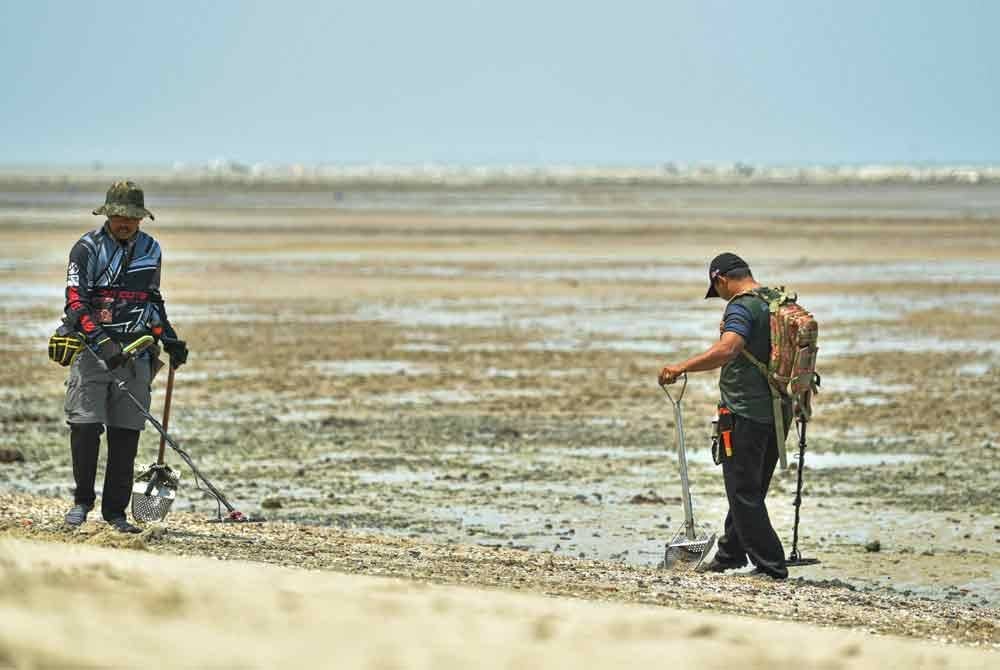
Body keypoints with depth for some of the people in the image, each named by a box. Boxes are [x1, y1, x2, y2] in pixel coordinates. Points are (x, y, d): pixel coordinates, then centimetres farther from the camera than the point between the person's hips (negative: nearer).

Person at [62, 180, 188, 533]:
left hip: (136, 353, 4)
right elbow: (76, 302, -12)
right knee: (85, 426, -9)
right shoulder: (87, 248, -3)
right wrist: (102, 341, -23)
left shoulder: (150, 250, 12)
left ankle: (115, 510, 8)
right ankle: (82, 500, 9)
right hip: (92, 349, -4)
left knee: (126, 434, 1)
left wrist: (170, 340, 17)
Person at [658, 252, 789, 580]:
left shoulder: (741, 307, -16)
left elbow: (727, 349, -33)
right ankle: (730, 555, 31)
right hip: (778, 411, 9)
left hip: (745, 413, -9)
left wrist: (683, 367, -33)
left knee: (744, 494, -2)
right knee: (750, 488, 19)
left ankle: (771, 567, -3)